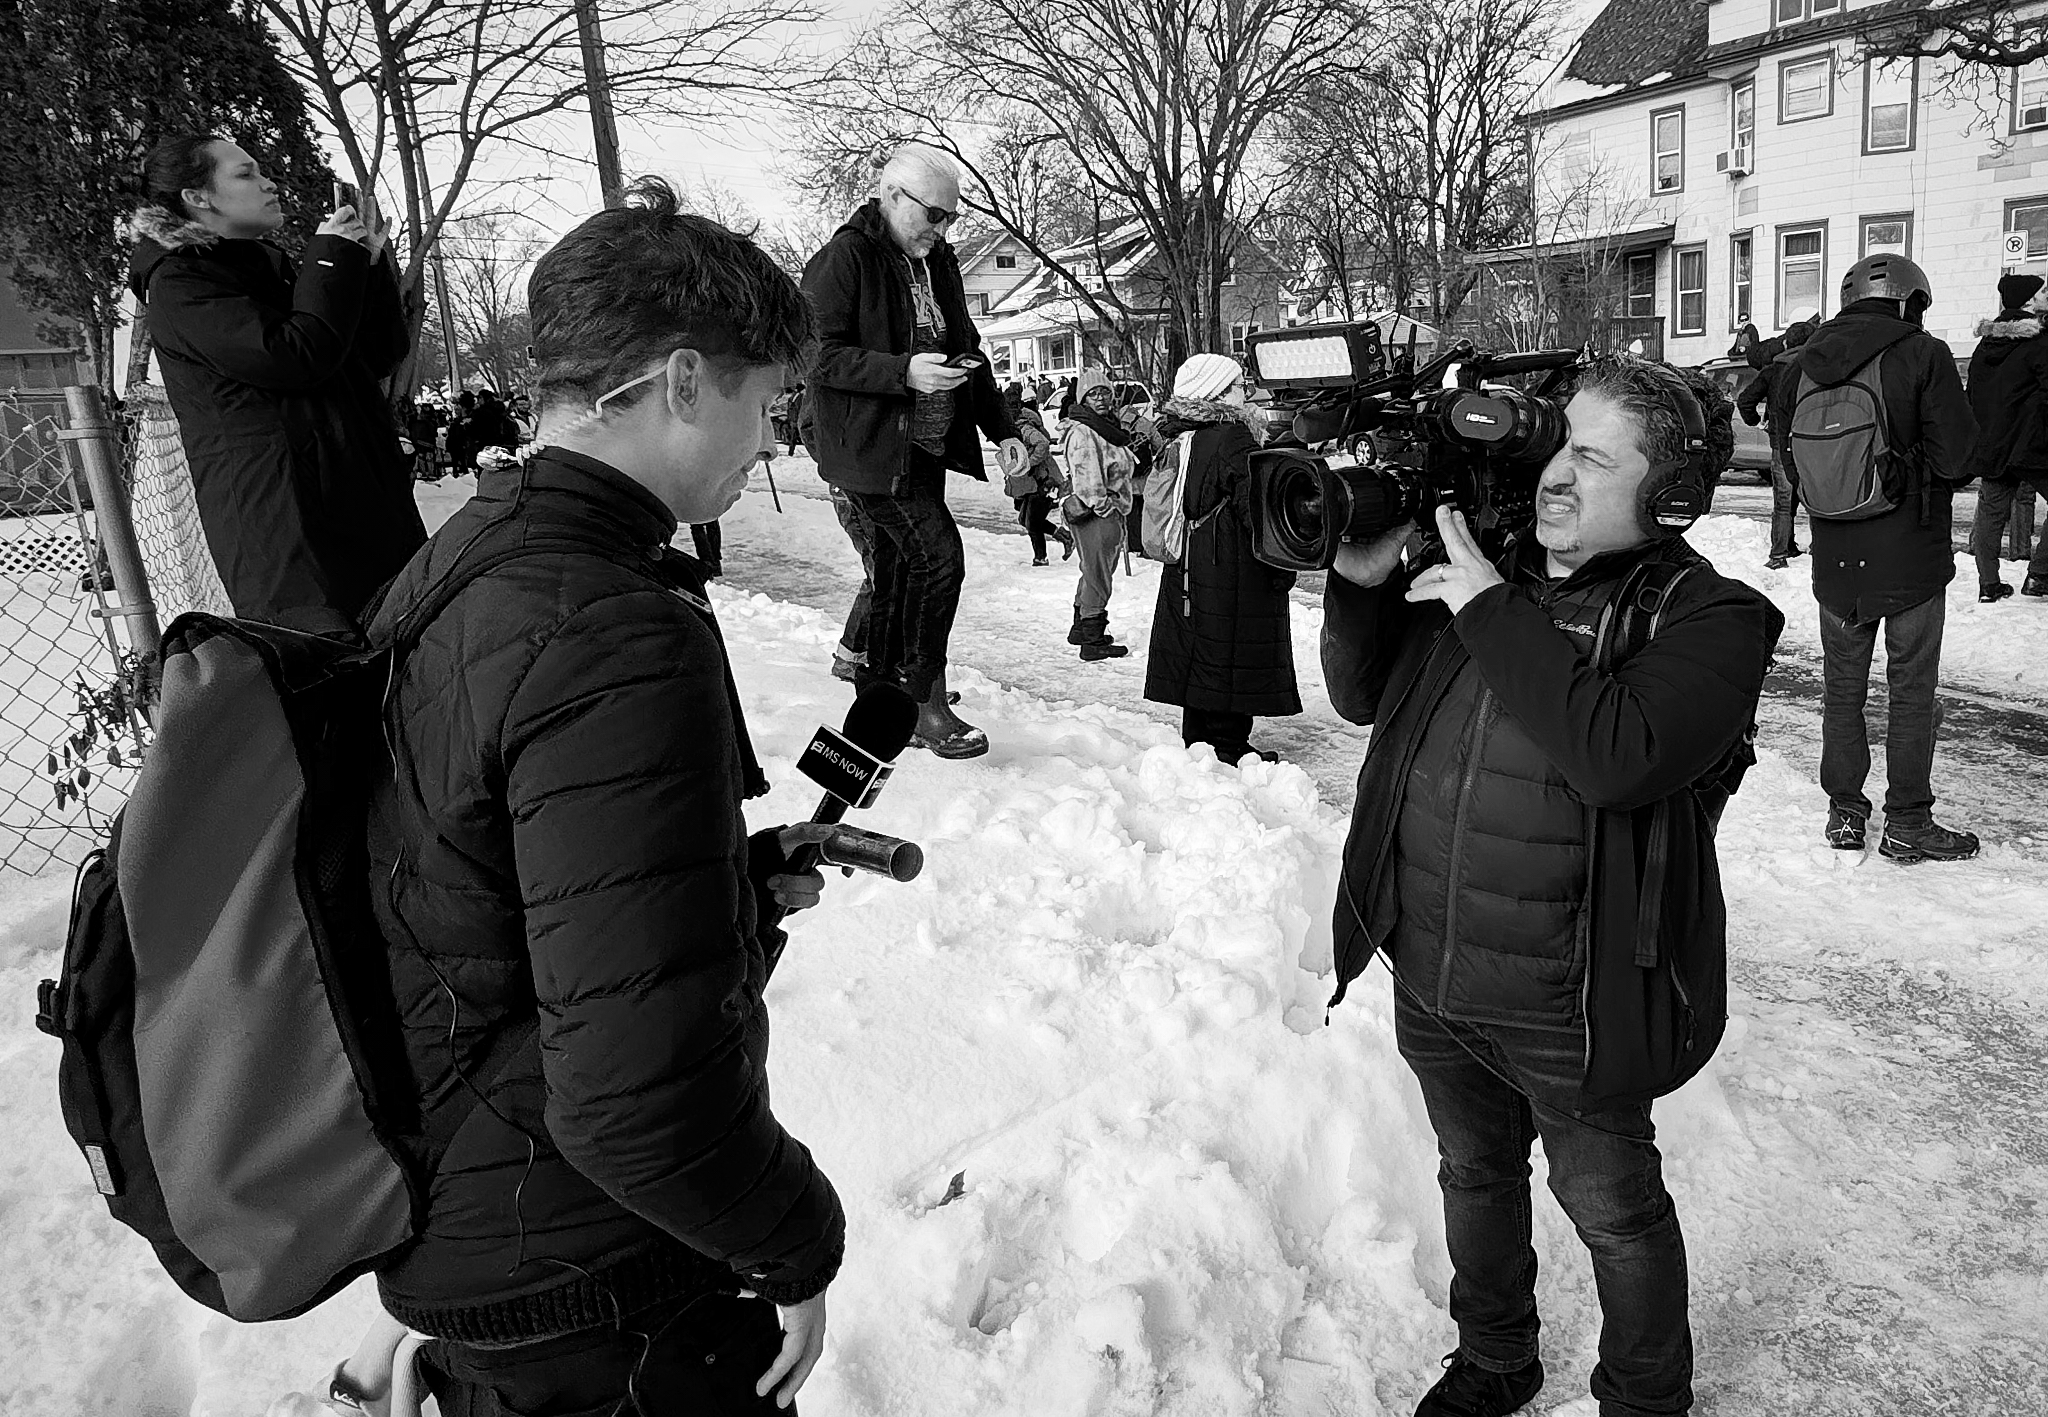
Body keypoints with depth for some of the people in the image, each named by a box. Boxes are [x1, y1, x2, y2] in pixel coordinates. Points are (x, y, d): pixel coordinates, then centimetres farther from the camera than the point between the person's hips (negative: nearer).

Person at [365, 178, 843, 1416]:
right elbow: (643, 1100, -32)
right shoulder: (622, 643, -29)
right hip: (596, 1311, -8)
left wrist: (741, 879, 5)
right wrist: (801, 1244, -14)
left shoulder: (458, 563, 3)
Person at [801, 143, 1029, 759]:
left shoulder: (937, 262, 16)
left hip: (926, 446, 8)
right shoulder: (844, 258, -9)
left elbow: (966, 351, 22)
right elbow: (820, 356, -15)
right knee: (939, 556, -16)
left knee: (901, 571, 10)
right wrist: (904, 371, -25)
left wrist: (1001, 430, 14)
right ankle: (926, 703, -4)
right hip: (871, 446, -8)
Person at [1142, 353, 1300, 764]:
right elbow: (1256, 510, -18)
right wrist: (1281, 566, -11)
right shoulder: (1234, 440, -15)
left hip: (1185, 572, 8)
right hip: (1233, 575, -8)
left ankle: (1197, 740, 23)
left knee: (1196, 656, 14)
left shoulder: (1176, 441, 11)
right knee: (1233, 654, 0)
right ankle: (1228, 747, 5)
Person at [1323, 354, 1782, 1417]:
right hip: (1427, 981, 5)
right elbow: (1362, 696, 6)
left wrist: (1492, 611, -27)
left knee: (1612, 1209, 18)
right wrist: (1363, 581, -11)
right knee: (1475, 1173, 26)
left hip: (1566, 1008, -5)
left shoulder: (1708, 616, -14)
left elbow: (1617, 755, -32)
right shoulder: (1491, 560, 1)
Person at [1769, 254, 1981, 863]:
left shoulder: (1805, 363, 0)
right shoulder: (1923, 355, -12)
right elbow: (1956, 456, -14)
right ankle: (1907, 824, 13)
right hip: (1913, 555, -3)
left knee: (1842, 686, 15)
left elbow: (1789, 459, 5)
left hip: (1835, 557, 4)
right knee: (1912, 690, 7)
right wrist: (1929, 480, 7)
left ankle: (1845, 812, 21)